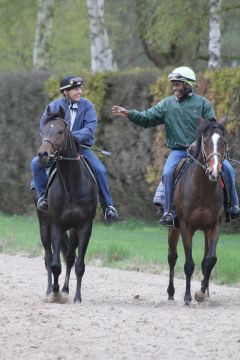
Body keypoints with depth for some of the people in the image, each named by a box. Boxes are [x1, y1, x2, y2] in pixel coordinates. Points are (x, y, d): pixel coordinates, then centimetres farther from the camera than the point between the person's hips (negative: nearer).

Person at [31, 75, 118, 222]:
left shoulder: (87, 105, -3)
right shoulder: (55, 106, -2)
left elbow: (91, 127, -15)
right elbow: (44, 128, -5)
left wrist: (75, 136, -32)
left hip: (82, 147, 0)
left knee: (100, 170, -20)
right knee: (36, 163, -22)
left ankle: (108, 206, -6)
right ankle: (43, 195, -8)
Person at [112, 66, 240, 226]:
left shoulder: (202, 103, 5)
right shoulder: (167, 104, 6)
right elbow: (147, 119, 3)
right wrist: (130, 114, -11)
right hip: (178, 151, 0)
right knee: (168, 173, -28)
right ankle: (169, 212, -18)